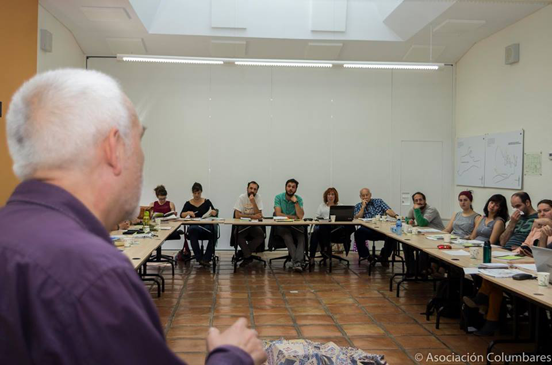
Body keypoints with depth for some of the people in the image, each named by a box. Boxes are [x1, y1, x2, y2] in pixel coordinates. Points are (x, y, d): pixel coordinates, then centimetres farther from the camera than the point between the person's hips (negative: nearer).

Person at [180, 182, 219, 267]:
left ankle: (206, 259, -29)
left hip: (206, 226, 0)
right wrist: (188, 212, -18)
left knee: (212, 231, -35)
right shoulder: (188, 203, 11)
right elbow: (181, 215, 2)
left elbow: (215, 213, 5)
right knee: (192, 230, -38)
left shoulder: (207, 202, 11)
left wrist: (213, 212, -18)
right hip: (194, 226, 0)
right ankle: (199, 258, -34)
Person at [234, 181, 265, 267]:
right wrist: (252, 216, -16)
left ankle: (245, 253, -11)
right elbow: (237, 215, -14)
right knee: (237, 234, -32)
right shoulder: (242, 197, -6)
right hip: (242, 224, -1)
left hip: (254, 225, 2)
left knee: (261, 235, -27)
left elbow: (259, 215, -11)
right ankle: (248, 256, -19)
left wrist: (253, 202, -22)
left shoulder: (258, 197, -3)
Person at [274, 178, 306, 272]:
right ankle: (297, 261, -46)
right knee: (287, 234, -36)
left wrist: (295, 202, -13)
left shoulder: (299, 199, 4)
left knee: (302, 236, -30)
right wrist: (293, 217, -6)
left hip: (295, 226, 2)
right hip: (281, 226, -2)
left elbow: (301, 216, -10)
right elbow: (278, 214, -12)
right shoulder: (278, 197, 0)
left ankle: (297, 262, -46)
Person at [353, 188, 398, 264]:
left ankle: (384, 256, -3)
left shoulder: (379, 201, 20)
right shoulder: (358, 206, 18)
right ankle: (365, 256, -8)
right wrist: (363, 206, 0)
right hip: (367, 230, -1)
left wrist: (395, 215, -16)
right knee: (358, 233, -35)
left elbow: (388, 210, 4)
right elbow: (357, 218, 1)